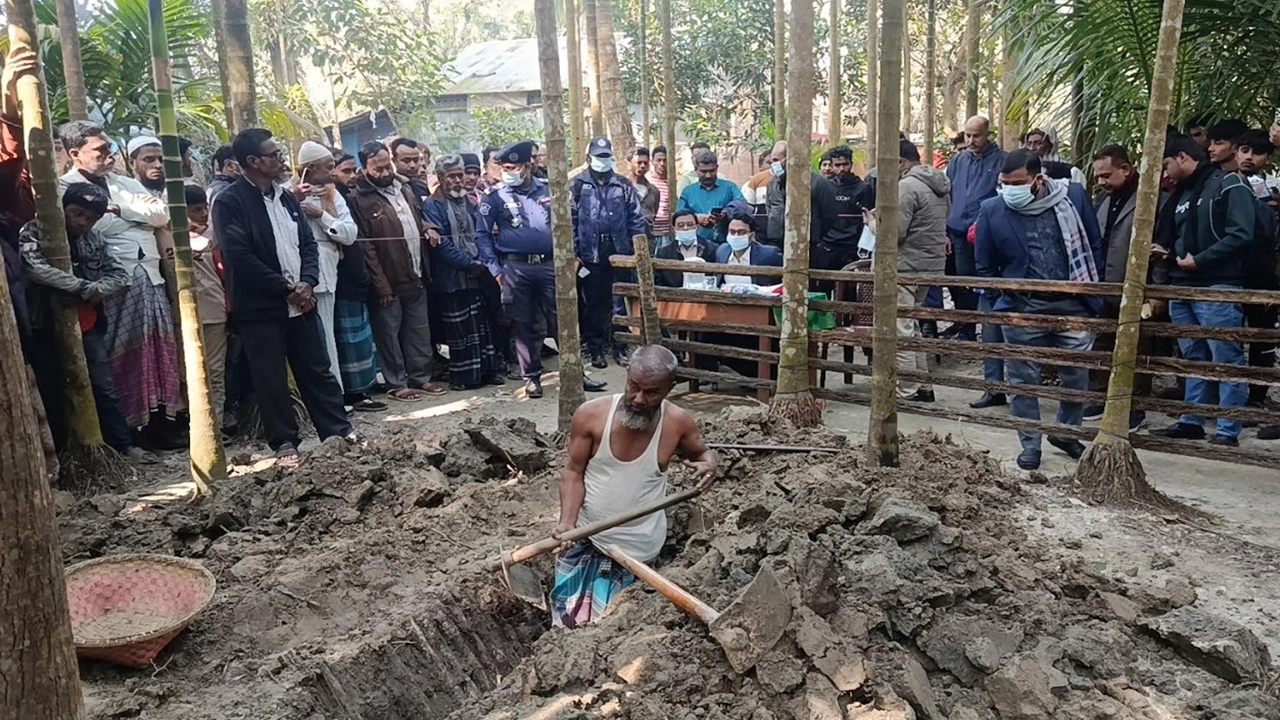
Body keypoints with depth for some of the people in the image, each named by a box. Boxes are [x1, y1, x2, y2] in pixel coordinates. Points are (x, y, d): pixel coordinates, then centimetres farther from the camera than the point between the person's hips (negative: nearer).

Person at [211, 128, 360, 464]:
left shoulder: (286, 197, 12)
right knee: (271, 379, 4)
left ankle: (338, 429, 20)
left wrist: (307, 283, -6)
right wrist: (286, 289, -14)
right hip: (260, 307, -5)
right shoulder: (229, 202, -9)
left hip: (300, 301, 6)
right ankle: (284, 442, 16)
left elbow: (308, 243, 12)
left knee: (317, 370, 11)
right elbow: (240, 258, -17)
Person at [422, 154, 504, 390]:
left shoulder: (469, 201, 13)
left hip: (477, 274, 6)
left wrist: (482, 262, -1)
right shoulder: (432, 206, -8)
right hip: (451, 277, -6)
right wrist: (470, 263, -15)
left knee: (483, 323, 10)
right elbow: (441, 243, -15)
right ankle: (462, 375, 9)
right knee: (459, 328, -1)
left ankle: (487, 369, 20)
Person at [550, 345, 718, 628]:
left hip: (635, 548, -1)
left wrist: (710, 464, -17)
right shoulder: (590, 414, -17)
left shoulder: (678, 423, -15)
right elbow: (574, 472, -8)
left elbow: (702, 452, 7)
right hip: (583, 537, 1)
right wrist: (567, 521, -22)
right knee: (567, 620, 14)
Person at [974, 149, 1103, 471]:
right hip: (1022, 309, -1)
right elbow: (985, 266, 4)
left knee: (1076, 375, 11)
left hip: (1073, 306, 1)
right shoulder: (992, 211, -7)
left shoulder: (1073, 196, -5)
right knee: (1024, 380, 7)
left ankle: (1066, 434, 34)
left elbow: (1094, 245, 8)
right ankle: (1030, 444, 22)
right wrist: (1005, 297, -1)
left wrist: (1089, 286, 5)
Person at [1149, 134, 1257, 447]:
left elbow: (1240, 235, -14)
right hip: (1182, 289, 8)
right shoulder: (1181, 194, 20)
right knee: (1193, 359, 13)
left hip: (1218, 289, -8)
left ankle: (1228, 430, -2)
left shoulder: (1229, 184, -3)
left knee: (1226, 359, -4)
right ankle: (1192, 421, 19)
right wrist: (1165, 253, 6)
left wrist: (1199, 261, -14)